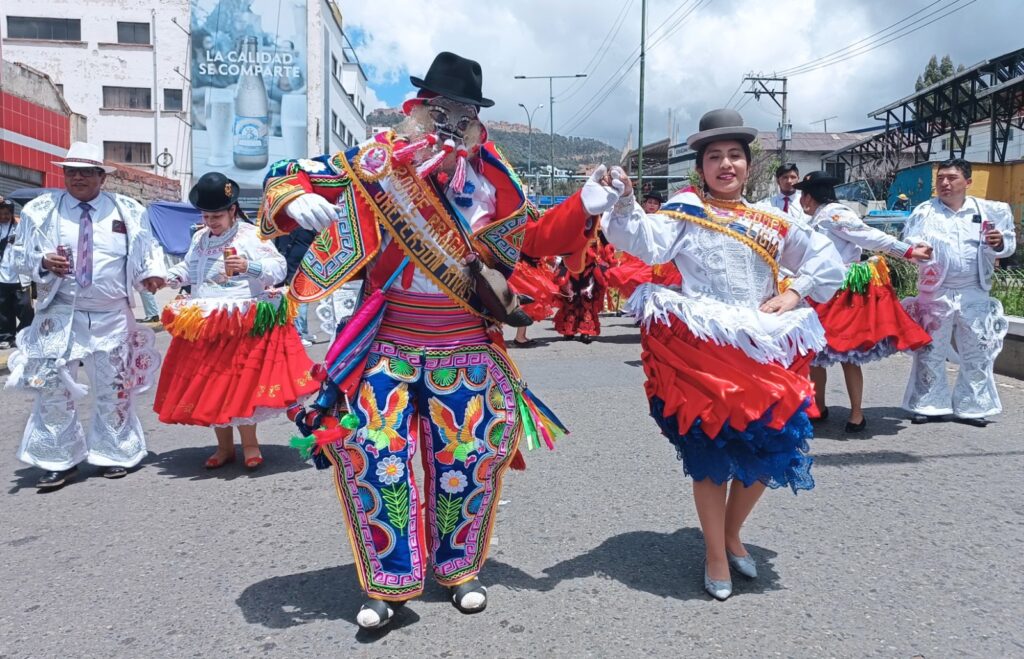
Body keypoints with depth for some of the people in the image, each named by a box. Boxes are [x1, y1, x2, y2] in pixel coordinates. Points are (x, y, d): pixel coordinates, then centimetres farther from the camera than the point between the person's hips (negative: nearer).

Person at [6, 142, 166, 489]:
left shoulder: (128, 211, 4)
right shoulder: (41, 210, 4)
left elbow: (146, 253, 9)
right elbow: (21, 256, 7)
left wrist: (151, 274, -12)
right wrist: (44, 263, -14)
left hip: (112, 316, 1)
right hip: (59, 314, 0)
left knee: (114, 389, 8)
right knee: (52, 387, -2)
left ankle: (112, 454, 25)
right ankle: (59, 461, 12)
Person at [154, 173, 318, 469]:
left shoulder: (252, 235, -7)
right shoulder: (199, 238, 13)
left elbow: (278, 267, -14)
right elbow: (188, 270, 24)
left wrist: (250, 266, -29)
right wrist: (165, 277, 7)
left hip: (245, 323, -6)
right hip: (206, 325, 6)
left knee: (242, 383, -2)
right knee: (210, 386, 9)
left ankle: (249, 443, 16)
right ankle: (224, 446, 23)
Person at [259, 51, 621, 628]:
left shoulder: (491, 178, 4)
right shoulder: (373, 162, -3)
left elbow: (532, 239, 12)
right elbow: (287, 178, 0)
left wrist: (583, 209, -1)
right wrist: (297, 202, -24)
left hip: (468, 351, 2)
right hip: (386, 346, -1)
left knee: (470, 451, 6)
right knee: (372, 448, -9)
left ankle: (460, 567, 29)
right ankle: (390, 581, 10)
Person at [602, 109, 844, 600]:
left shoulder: (772, 221, 13)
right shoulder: (685, 210, 2)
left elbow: (827, 260, 18)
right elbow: (648, 243, -16)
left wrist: (794, 294, 3)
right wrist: (624, 204, -31)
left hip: (760, 350, 5)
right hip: (701, 348, -4)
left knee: (768, 446, 5)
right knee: (710, 449, 1)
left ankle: (731, 534, 31)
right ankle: (716, 555, 20)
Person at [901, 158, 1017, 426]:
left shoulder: (987, 210, 3)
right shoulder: (925, 211, -1)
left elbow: (1008, 245, 7)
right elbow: (909, 242, -8)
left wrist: (999, 244, -16)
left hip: (975, 295, 1)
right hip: (936, 293, -1)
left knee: (977, 354, 8)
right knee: (930, 353, 4)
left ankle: (971, 407, 21)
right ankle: (930, 405, 17)